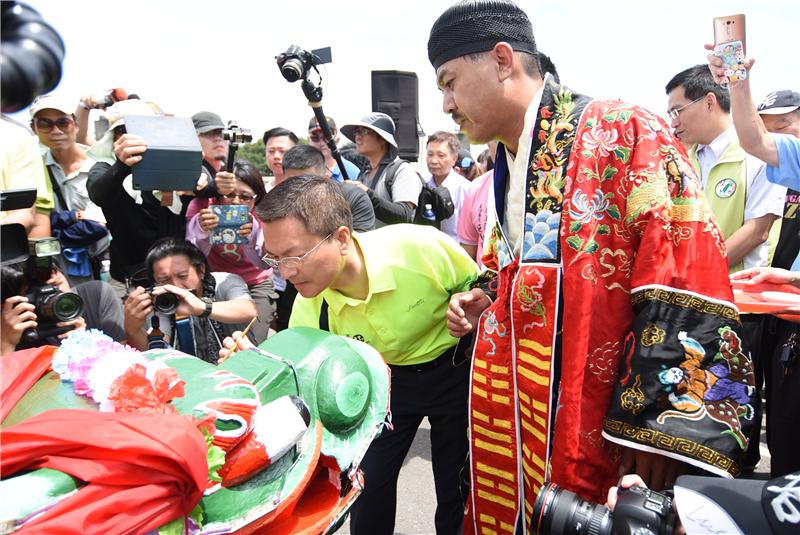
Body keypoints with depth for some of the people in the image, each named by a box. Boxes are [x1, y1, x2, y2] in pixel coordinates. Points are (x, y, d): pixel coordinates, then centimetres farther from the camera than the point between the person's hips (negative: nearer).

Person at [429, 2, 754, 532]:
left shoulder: (621, 132, -12)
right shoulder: (503, 173, 13)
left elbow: (688, 278, -19)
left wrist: (658, 426, -21)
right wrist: (483, 300, 6)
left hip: (593, 427, -7)